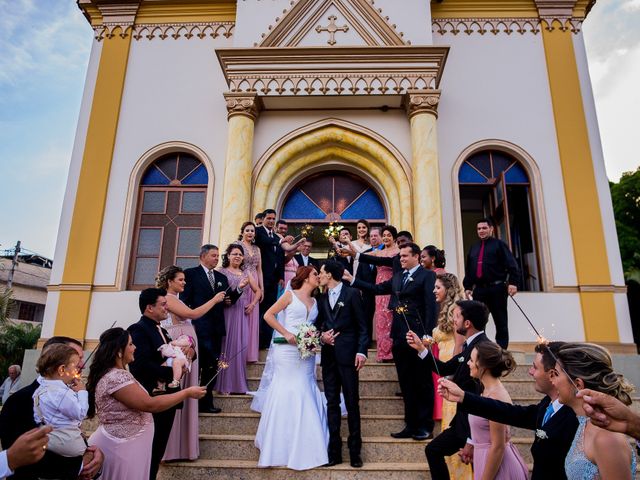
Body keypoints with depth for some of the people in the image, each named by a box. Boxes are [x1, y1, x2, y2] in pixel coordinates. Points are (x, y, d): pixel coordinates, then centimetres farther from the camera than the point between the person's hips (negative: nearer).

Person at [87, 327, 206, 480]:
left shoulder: (116, 374, 8)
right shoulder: (115, 378, -25)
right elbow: (149, 405, -28)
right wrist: (187, 393, -22)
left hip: (124, 443, 10)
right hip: (120, 447, -10)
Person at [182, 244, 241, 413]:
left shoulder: (221, 277, 16)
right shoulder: (190, 273, -1)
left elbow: (228, 300, 12)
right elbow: (184, 300, -5)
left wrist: (239, 289, -5)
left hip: (216, 328, 6)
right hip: (198, 327, -6)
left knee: (211, 367, 11)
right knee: (196, 366, 0)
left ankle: (206, 402, 22)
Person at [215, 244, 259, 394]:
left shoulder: (246, 274, 17)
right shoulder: (222, 272, 1)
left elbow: (257, 290, 22)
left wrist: (253, 304, 6)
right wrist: (238, 287, -22)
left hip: (243, 314, 5)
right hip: (227, 313, -5)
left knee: (241, 346, 5)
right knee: (227, 345, -2)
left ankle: (238, 383, 16)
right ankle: (225, 384, 8)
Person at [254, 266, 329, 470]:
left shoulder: (315, 302, 14)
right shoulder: (290, 295, -1)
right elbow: (268, 315, -7)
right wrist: (286, 334, -14)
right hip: (288, 351, -5)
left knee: (305, 396, 8)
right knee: (287, 394, 0)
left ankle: (304, 447, 22)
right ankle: (282, 447, 15)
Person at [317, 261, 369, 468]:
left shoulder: (352, 294, -2)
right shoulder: (322, 298, 14)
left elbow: (362, 326, -5)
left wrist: (361, 351, -14)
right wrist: (321, 336, -3)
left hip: (347, 355, -5)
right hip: (328, 356, 5)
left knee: (352, 403, 3)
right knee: (332, 403, 8)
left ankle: (355, 451, 15)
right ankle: (334, 451, 16)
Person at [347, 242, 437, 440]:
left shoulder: (427, 275, -4)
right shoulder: (397, 277, 16)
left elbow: (431, 306, -11)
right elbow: (377, 289, 13)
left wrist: (428, 334, -18)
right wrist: (352, 280, 7)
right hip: (399, 337, 7)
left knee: (423, 382, 6)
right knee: (406, 383, 13)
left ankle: (425, 426, 18)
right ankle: (411, 425, 24)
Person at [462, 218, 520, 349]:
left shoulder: (499, 244, 3)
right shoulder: (474, 248, 17)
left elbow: (511, 264, -6)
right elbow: (468, 269, 18)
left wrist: (513, 282, -16)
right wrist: (467, 287, 11)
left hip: (496, 288, -4)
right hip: (479, 290, 4)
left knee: (501, 323, 4)